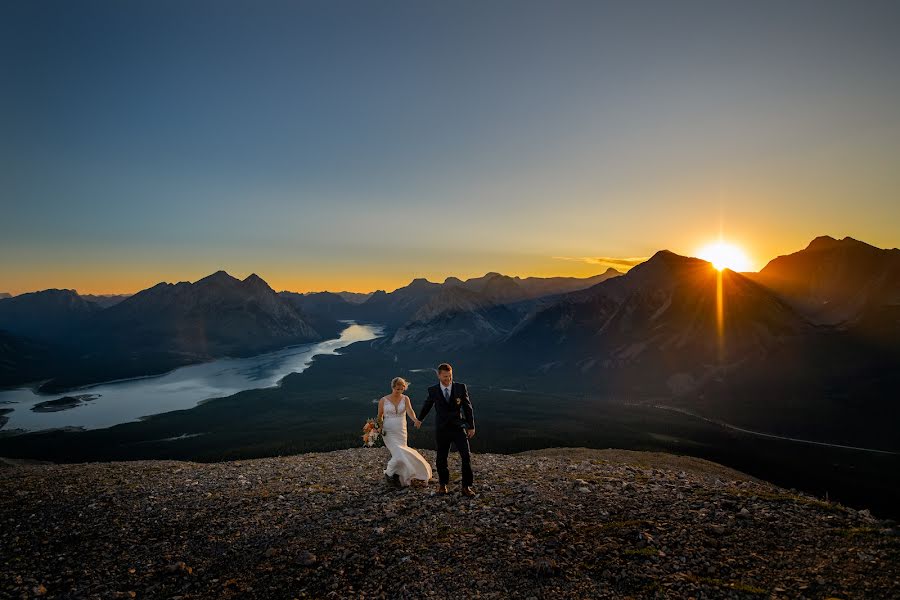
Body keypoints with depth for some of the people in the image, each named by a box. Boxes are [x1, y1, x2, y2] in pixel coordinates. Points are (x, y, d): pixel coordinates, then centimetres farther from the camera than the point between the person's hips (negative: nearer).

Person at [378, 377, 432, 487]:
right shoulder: (383, 400, -5)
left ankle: (396, 475, 33)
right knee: (399, 454, -15)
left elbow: (410, 411, -20)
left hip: (401, 432, 3)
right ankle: (389, 473, 9)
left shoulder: (405, 399, -3)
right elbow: (379, 416, 5)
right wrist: (379, 426, -13)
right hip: (388, 432, -3)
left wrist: (415, 419, -39)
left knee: (398, 454, 10)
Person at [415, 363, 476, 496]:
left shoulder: (461, 387, -6)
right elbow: (427, 405, 14)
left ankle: (466, 486, 4)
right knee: (441, 458, 9)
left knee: (466, 456, -9)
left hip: (459, 427, 0)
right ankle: (443, 484, 30)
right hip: (441, 429, 1)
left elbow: (467, 407, 2)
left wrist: (471, 426, 4)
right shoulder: (433, 390, -4)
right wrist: (420, 419, 29)